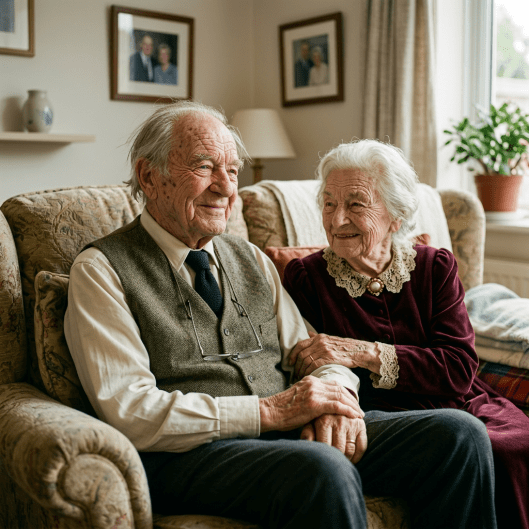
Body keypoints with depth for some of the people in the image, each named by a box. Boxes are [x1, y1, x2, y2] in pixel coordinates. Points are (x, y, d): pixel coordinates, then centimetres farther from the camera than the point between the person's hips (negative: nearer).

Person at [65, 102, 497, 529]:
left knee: (460, 434, -12)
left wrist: (334, 397, -9)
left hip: (293, 430, 6)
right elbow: (128, 411, -12)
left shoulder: (251, 260, 19)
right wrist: (268, 410, -17)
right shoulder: (101, 270, -1)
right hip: (194, 452, -6)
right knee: (324, 471, -37)